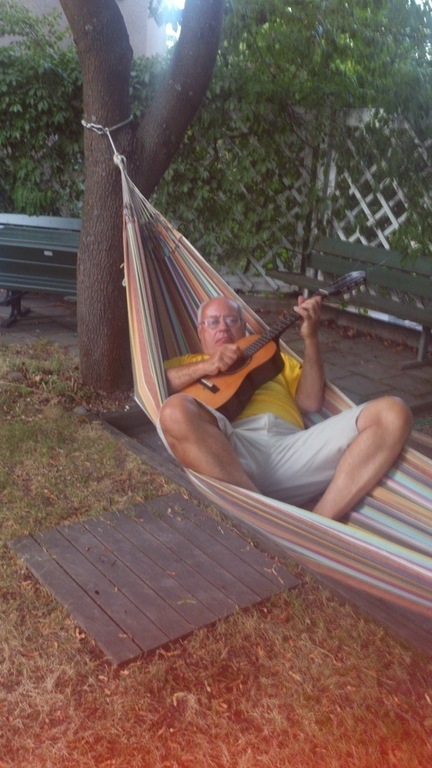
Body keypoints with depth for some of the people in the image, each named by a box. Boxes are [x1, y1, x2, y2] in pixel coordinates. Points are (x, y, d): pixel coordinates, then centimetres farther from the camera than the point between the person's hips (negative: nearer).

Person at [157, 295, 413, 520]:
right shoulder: (189, 363, 32)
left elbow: (311, 402, 20)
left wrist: (310, 337, 14)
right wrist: (204, 367, 1)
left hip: (293, 445, 3)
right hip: (227, 448, -2)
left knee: (393, 413, -15)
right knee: (176, 411, -36)